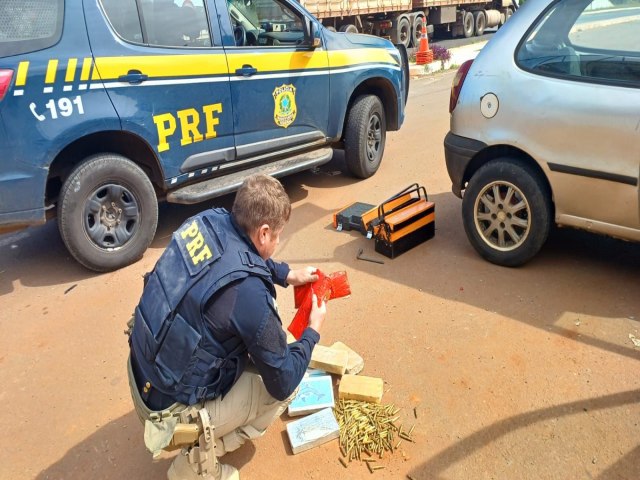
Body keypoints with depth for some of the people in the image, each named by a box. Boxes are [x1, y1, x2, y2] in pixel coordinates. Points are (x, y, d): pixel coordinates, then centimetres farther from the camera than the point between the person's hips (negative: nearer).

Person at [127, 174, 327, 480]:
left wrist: (287, 275, 13)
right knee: (288, 383, 7)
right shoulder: (247, 293, -31)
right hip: (173, 411, -7)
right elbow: (283, 382, -15)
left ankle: (202, 440, 24)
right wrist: (313, 332, -1)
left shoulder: (210, 221, -11)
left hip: (145, 378, 7)